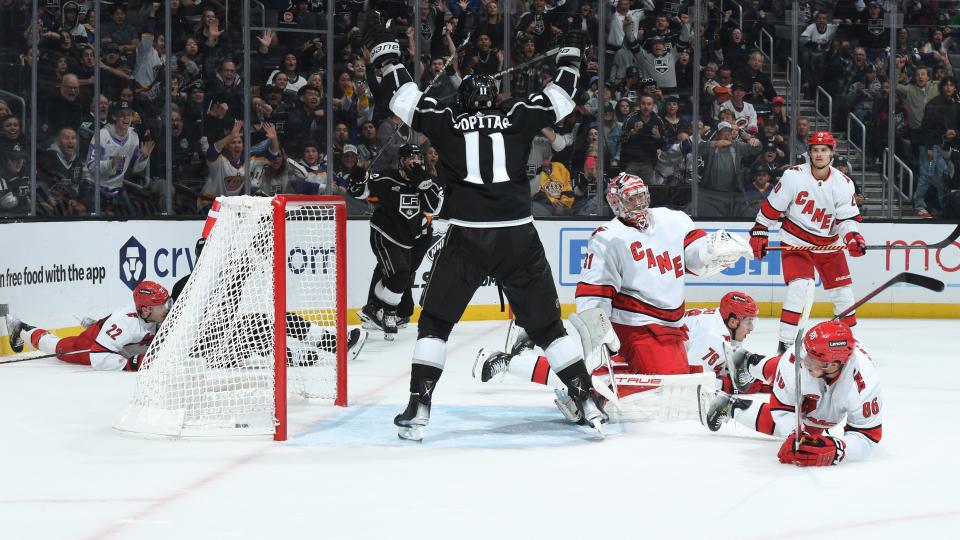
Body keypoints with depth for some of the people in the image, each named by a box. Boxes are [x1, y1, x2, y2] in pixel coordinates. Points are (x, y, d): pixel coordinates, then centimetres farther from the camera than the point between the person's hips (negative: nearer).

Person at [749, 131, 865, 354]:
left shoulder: (843, 183, -6)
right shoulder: (794, 176, -13)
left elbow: (847, 217, -3)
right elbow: (772, 206, -5)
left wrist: (852, 236, -21)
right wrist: (759, 233, -3)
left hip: (828, 242, 4)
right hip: (795, 241, -4)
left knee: (843, 290, 7)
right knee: (799, 286, -21)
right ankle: (786, 343, -16)